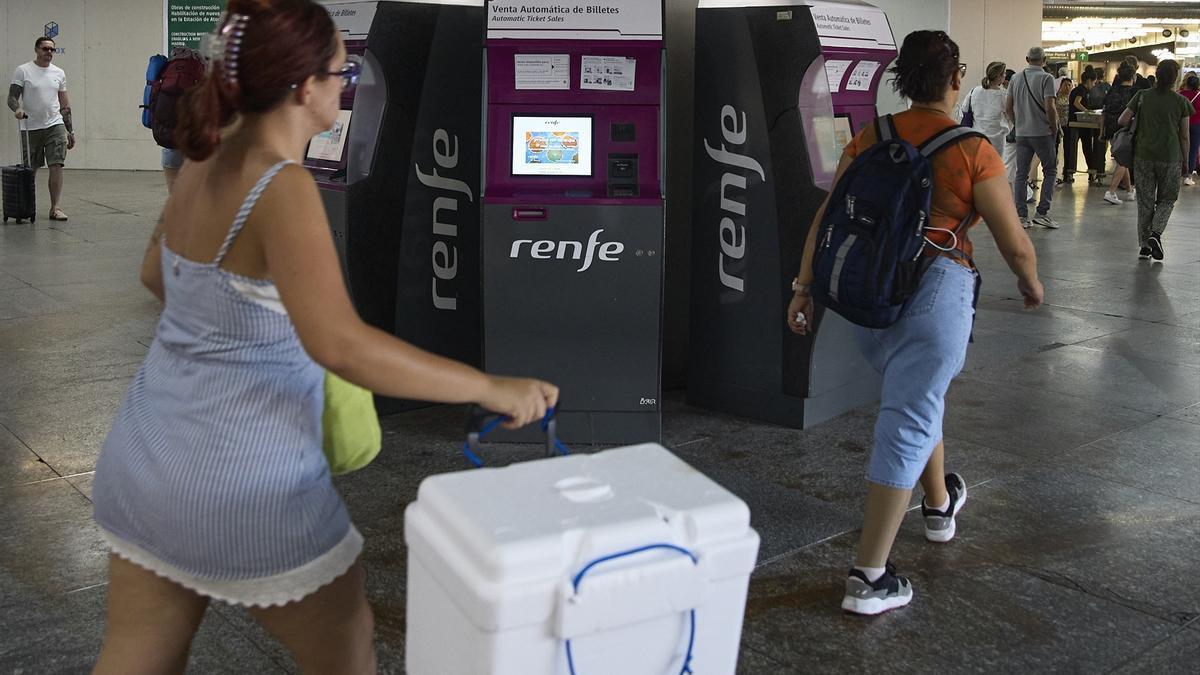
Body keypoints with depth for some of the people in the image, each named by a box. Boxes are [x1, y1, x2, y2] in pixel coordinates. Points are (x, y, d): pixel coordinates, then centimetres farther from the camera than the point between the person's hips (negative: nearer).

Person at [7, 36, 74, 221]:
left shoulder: (59, 73, 9)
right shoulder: (23, 71, -3)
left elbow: (65, 104, 13)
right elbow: (12, 97, -7)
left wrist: (71, 131, 10)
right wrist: (17, 108, -31)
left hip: (55, 126, 2)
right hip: (31, 128, -2)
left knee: (56, 166, -10)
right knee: (30, 170, 9)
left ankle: (55, 208, -9)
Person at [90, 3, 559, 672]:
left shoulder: (205, 161, 3)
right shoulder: (283, 188, -22)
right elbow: (340, 345, -35)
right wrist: (489, 387, -29)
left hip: (146, 460, 8)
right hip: (242, 483, -8)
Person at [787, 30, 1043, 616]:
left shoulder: (869, 139, 5)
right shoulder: (973, 152, -6)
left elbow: (826, 217, 2)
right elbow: (1014, 244, -2)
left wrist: (805, 287, 6)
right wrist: (1031, 284, 17)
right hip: (935, 287, -6)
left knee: (918, 396, 28)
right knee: (909, 422, -3)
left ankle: (940, 503, 50)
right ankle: (868, 578, -2)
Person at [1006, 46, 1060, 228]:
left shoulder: (1016, 78, 6)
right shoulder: (1046, 78, -9)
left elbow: (1008, 107, 8)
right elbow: (1049, 107, -16)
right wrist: (1054, 129, -4)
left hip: (1021, 133, 5)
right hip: (1042, 133, -4)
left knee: (1021, 174, 7)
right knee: (1049, 171, 8)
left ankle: (1021, 216, 6)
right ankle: (1042, 212, 1)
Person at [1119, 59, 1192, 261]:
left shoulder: (1142, 96, 0)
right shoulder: (1181, 101, -2)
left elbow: (1122, 121, -1)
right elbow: (1185, 136, 1)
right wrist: (1185, 161, 10)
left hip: (1143, 156, 1)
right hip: (1170, 158, -1)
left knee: (1145, 201, 9)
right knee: (1167, 200, 13)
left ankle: (1144, 244, 9)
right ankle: (1156, 233, -9)